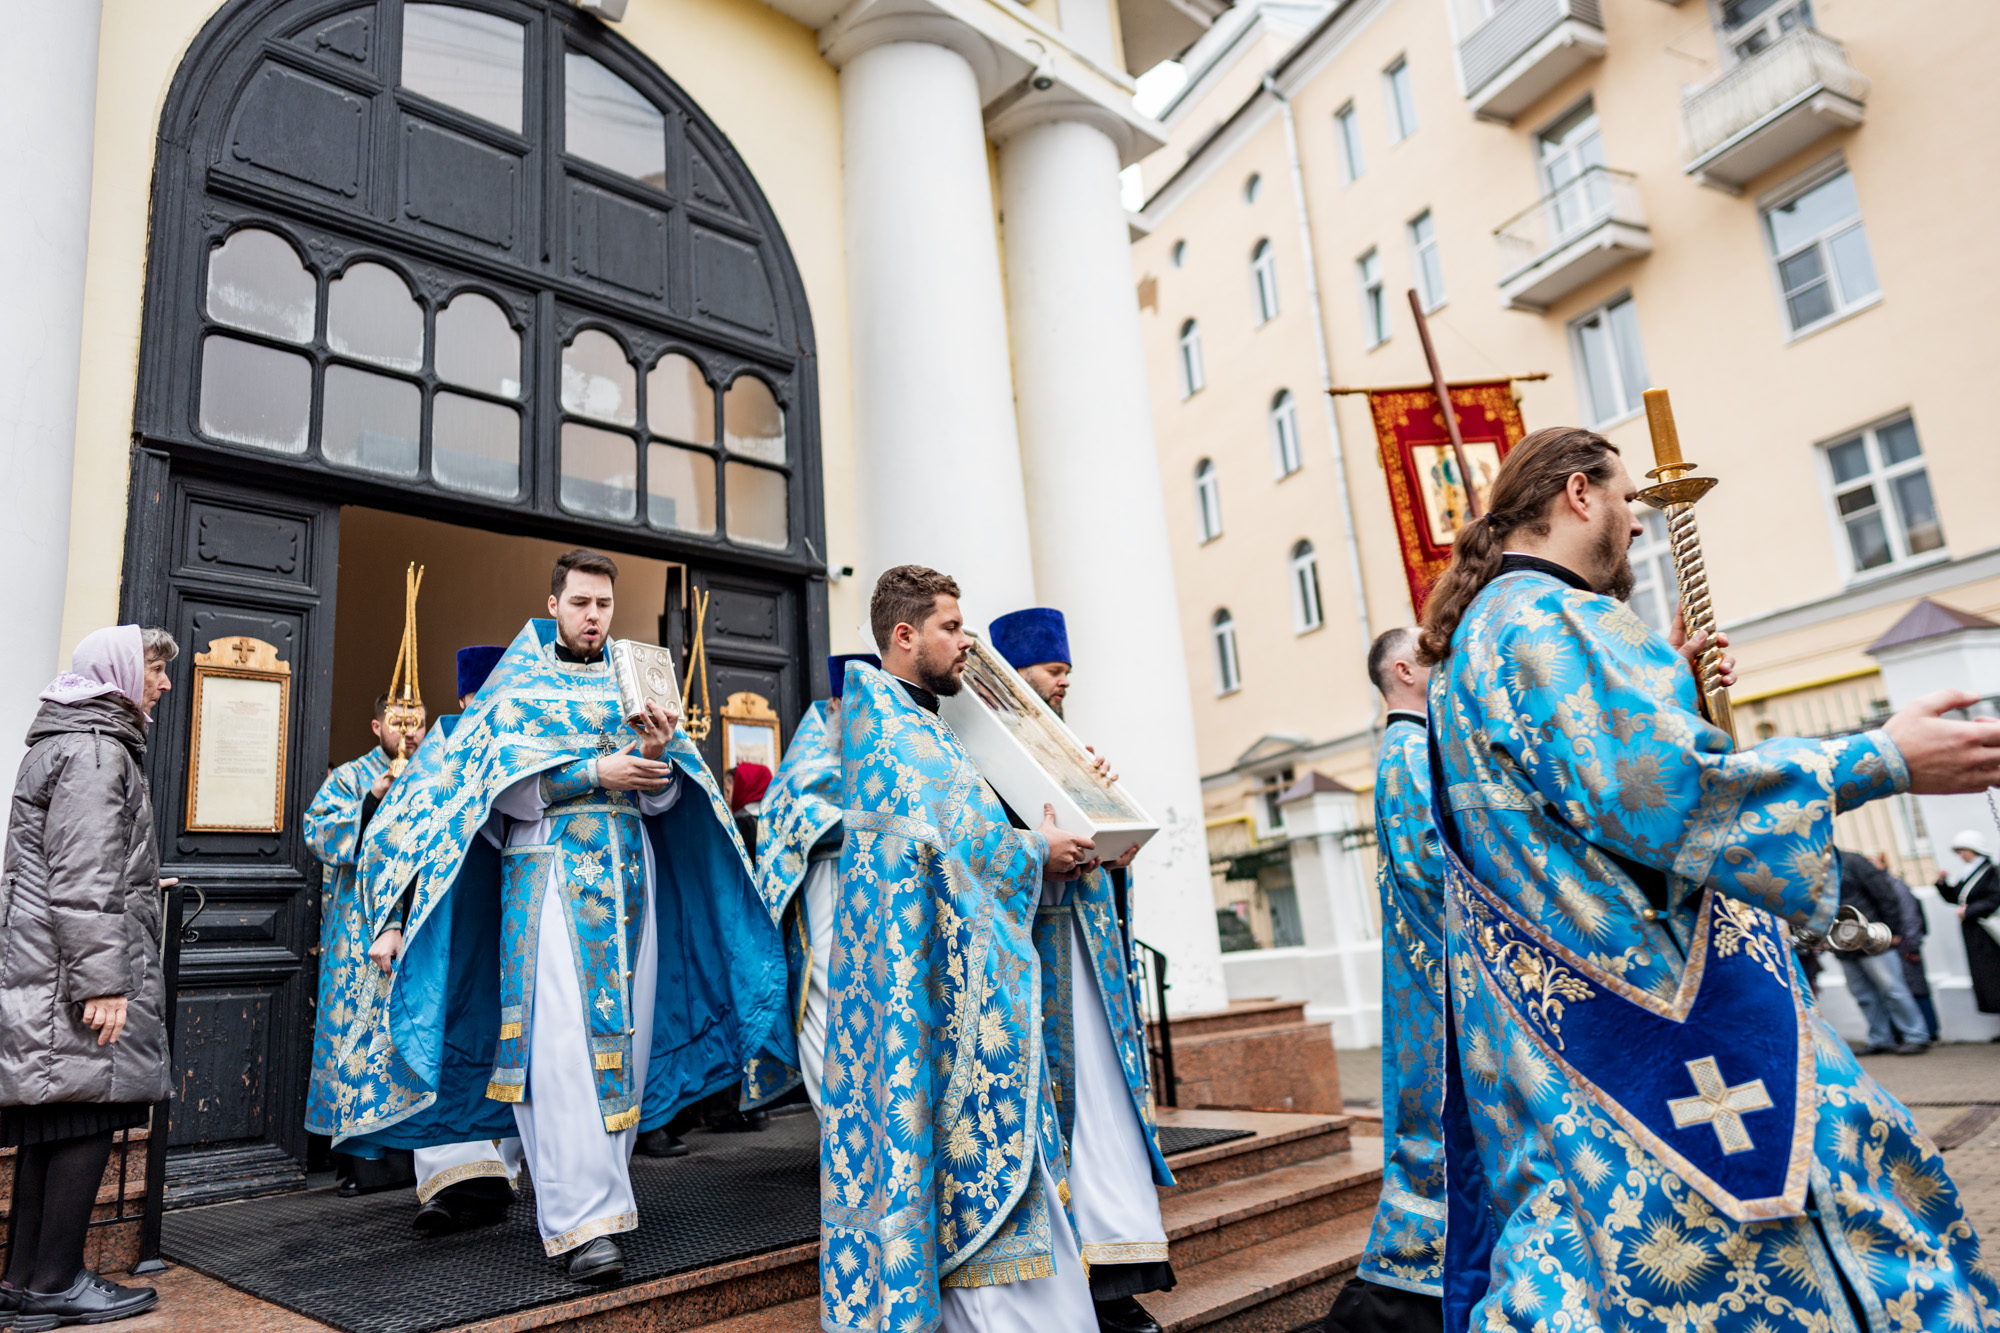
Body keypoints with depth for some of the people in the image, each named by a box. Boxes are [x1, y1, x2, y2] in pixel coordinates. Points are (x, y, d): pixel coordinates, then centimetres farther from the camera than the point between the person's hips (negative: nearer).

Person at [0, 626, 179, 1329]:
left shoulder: (67, 742, 21)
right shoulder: (96, 750, -13)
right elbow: (80, 880, -20)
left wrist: (139, 885, 38)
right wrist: (100, 980, -21)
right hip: (74, 968, -11)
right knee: (88, 1116, -4)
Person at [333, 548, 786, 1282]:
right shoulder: (518, 688, 8)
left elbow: (662, 800, 8)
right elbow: (507, 787, -6)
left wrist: (659, 753, -13)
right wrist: (595, 772, -17)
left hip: (629, 875, 4)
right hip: (551, 877, -4)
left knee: (624, 1031, 3)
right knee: (563, 1040, -12)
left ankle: (600, 1189, 16)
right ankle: (582, 1219, -11)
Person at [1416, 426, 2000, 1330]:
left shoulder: (1486, 629, 19)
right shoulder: (1549, 619, -16)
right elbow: (1660, 789, -25)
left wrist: (1667, 684, 27)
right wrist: (1883, 761, -18)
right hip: (1636, 995, -10)